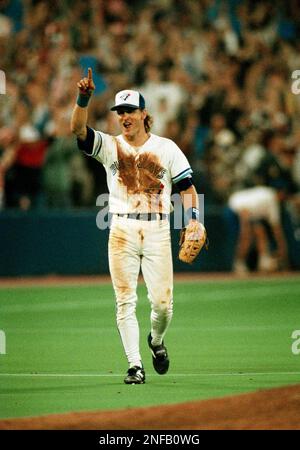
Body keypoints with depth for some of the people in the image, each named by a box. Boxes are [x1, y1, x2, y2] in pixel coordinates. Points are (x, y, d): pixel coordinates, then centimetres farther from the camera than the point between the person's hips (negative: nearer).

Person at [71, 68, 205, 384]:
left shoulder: (166, 148, 8)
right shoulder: (109, 146, 7)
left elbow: (186, 185, 7)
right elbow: (78, 129, -10)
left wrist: (193, 218, -9)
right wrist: (83, 98, -26)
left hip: (158, 231, 0)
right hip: (122, 231, 0)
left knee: (162, 301, -3)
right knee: (125, 301, -4)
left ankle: (156, 341, 28)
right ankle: (135, 366, 1)